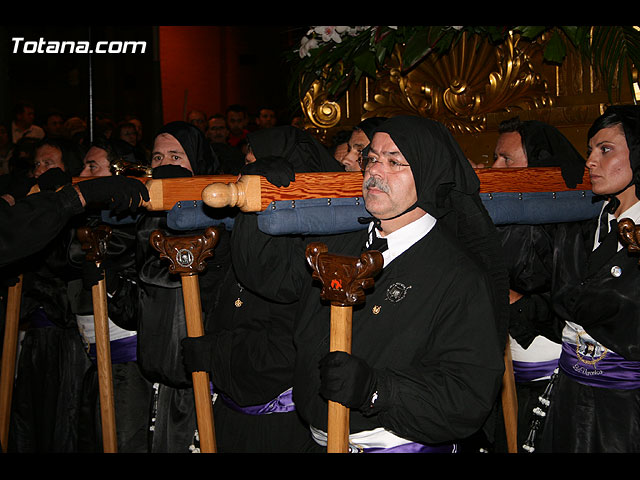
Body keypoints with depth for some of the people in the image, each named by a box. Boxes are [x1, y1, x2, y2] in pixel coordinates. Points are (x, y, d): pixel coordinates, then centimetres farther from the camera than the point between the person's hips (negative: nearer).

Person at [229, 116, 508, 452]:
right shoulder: (342, 245, 4)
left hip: (402, 445, -6)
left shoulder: (459, 276, -17)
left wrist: (375, 389, -35)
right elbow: (265, 268, 13)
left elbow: (471, 395, -23)